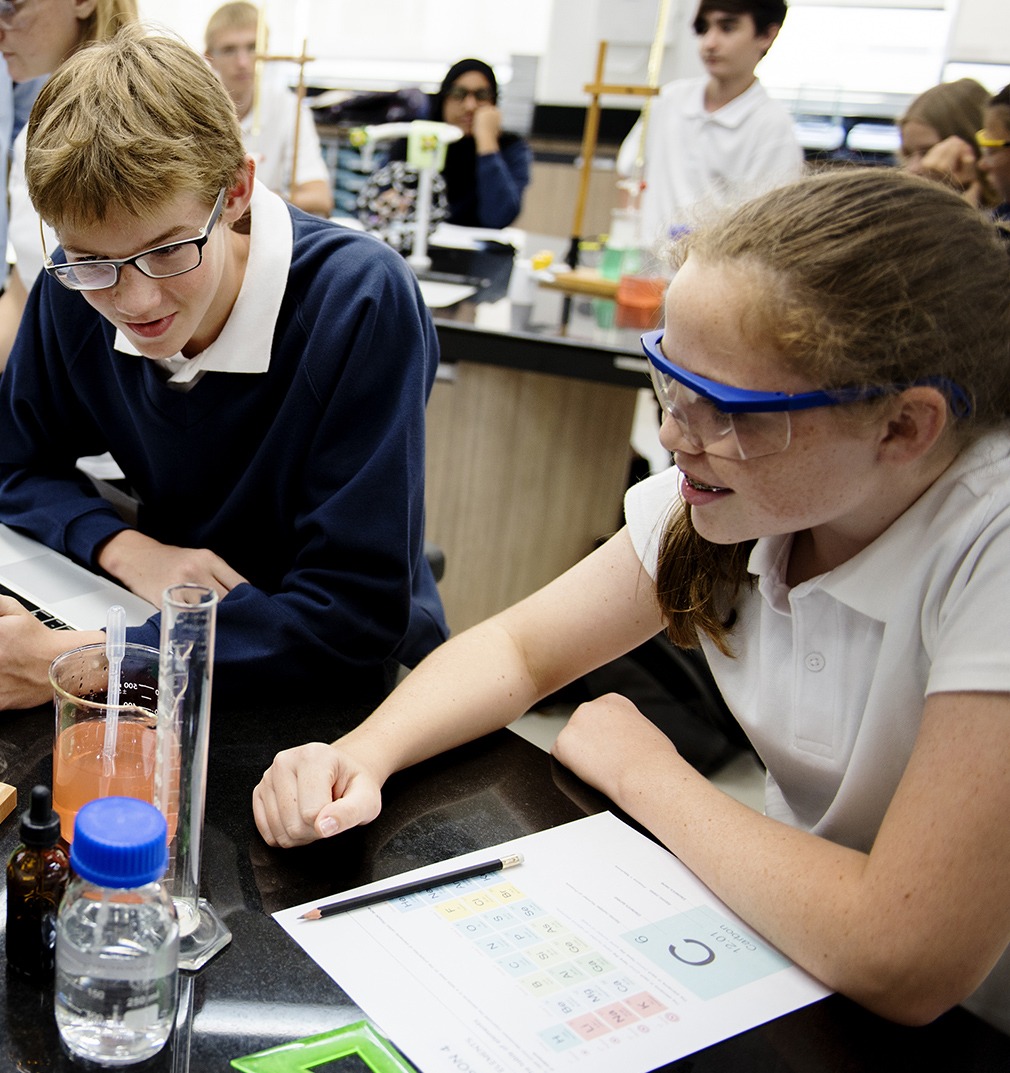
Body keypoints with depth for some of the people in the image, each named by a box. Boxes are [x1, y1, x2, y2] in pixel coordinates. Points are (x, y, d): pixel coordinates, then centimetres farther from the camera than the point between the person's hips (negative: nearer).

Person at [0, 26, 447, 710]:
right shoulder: (73, 289, -8)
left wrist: (76, 663, -27)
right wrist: (124, 548, -14)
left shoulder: (361, 302, -23)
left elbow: (355, 619, -25)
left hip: (345, 689, -3)